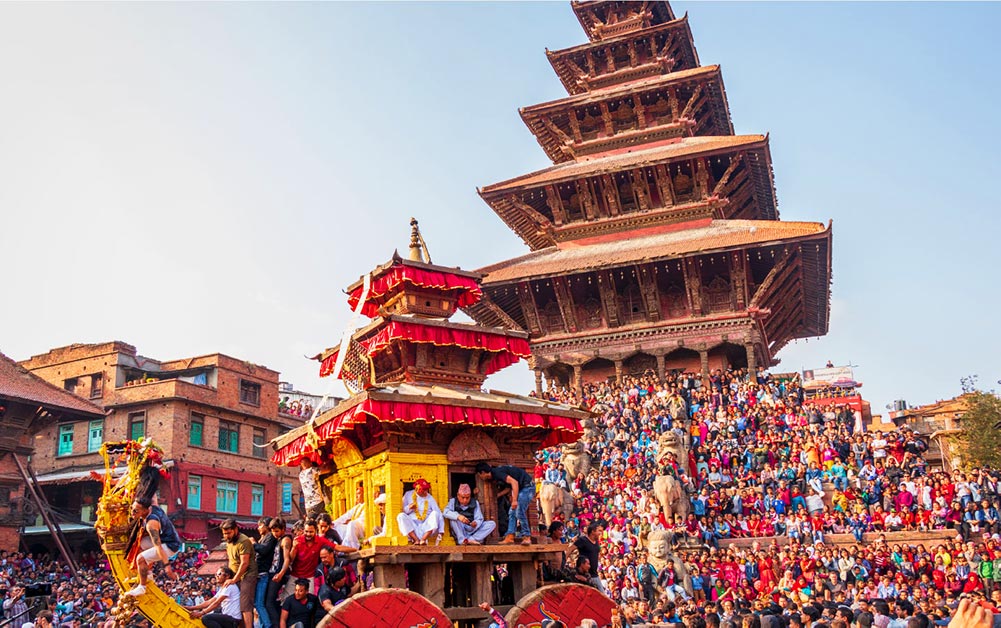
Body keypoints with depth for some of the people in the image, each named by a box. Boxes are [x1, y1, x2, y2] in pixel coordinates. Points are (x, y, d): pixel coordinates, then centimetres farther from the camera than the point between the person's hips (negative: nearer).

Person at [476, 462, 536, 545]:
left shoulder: (497, 472, -19)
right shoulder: (495, 472, 11)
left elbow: (514, 482, -28)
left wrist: (514, 500, -28)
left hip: (527, 486, -10)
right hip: (521, 488, 10)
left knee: (519, 512, -14)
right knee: (512, 513, 6)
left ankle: (527, 537, -5)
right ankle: (510, 537, 4)